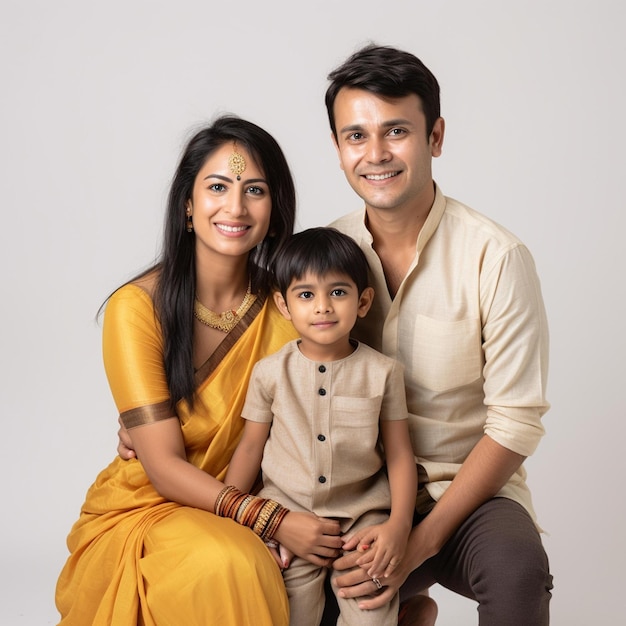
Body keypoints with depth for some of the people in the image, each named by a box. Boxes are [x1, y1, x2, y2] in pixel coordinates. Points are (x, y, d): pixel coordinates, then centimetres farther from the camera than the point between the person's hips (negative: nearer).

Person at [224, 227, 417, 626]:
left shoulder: (383, 372, -3)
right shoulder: (270, 373, -2)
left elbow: (399, 455, 0)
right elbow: (251, 448, 6)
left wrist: (399, 524, -10)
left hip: (362, 517, 0)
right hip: (288, 518, 1)